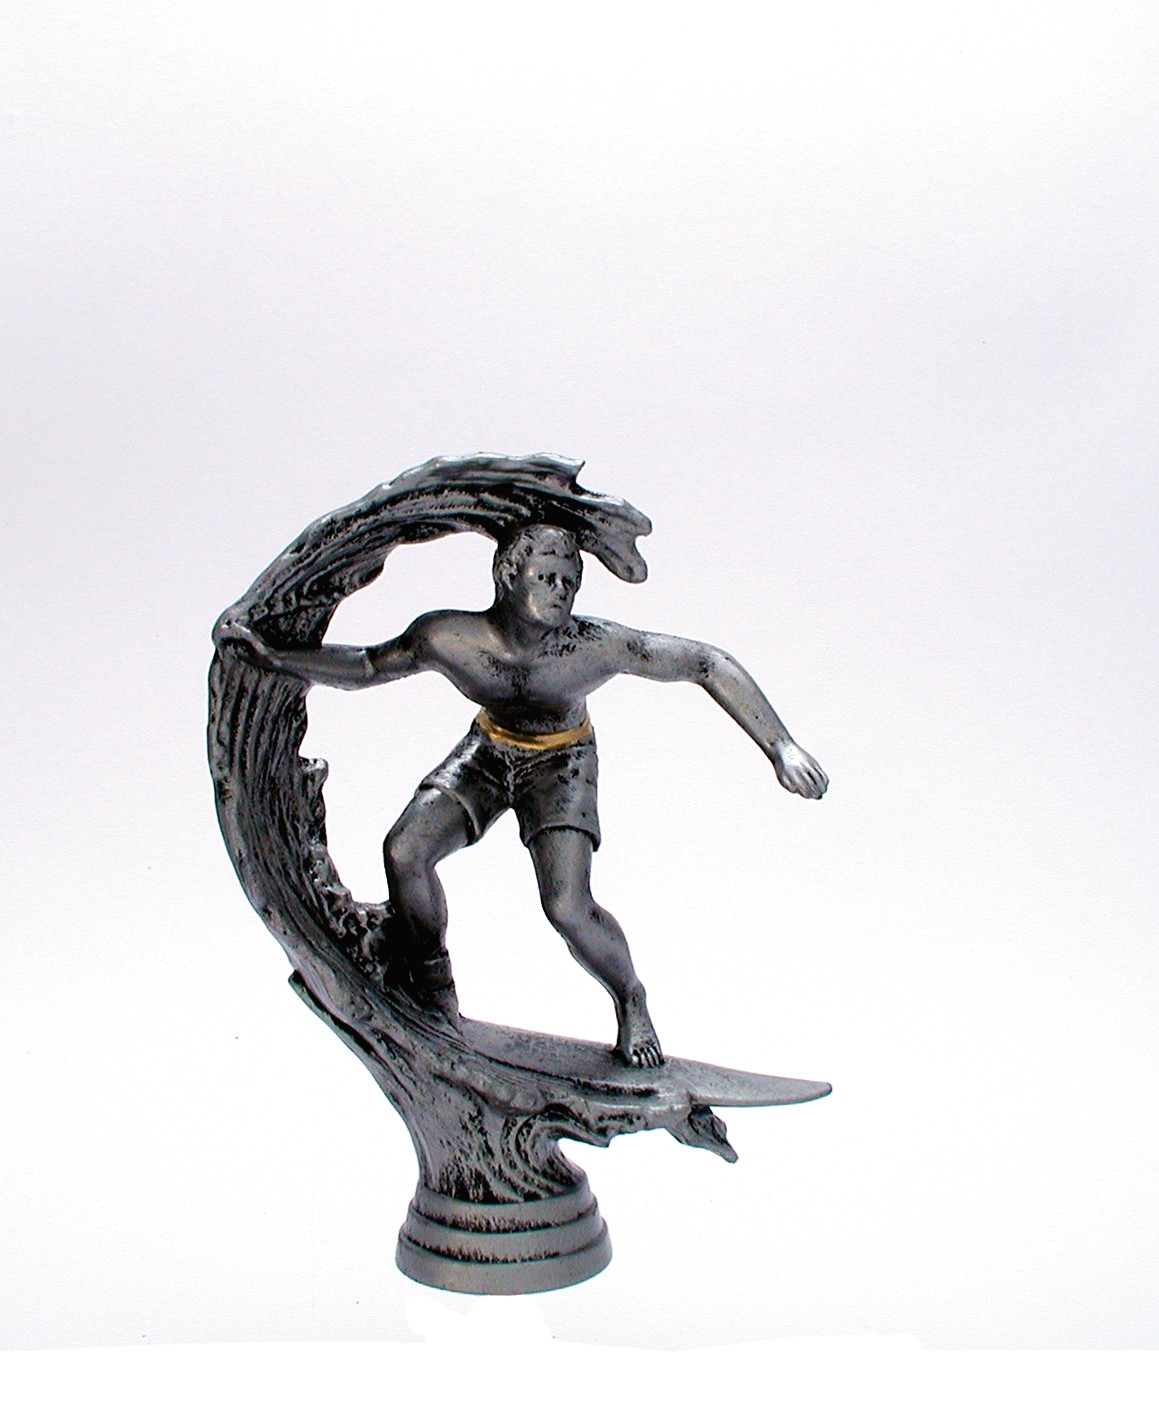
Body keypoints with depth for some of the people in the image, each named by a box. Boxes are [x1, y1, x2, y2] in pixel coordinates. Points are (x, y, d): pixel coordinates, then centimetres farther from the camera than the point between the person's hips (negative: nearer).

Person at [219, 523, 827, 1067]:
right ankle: (435, 987, 10)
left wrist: (781, 747, -31)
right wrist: (273, 657, -15)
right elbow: (366, 666, -9)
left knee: (567, 907, -21)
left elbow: (710, 663, -26)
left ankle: (630, 1001, 11)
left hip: (560, 763, -3)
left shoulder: (597, 646, -32)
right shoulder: (449, 638, -26)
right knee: (404, 851, -17)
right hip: (488, 750, 3)